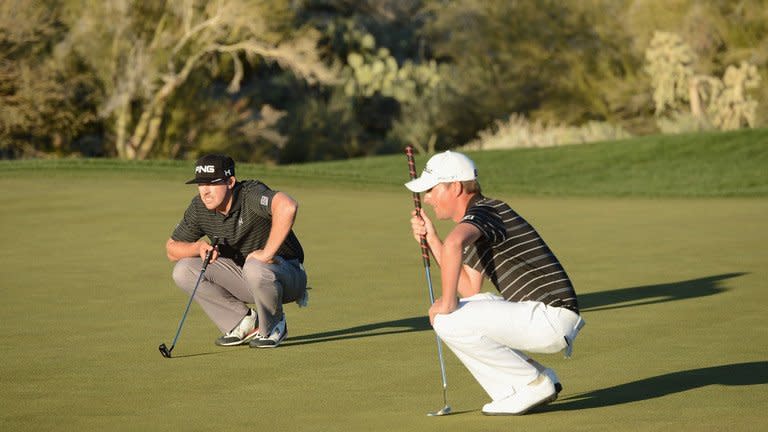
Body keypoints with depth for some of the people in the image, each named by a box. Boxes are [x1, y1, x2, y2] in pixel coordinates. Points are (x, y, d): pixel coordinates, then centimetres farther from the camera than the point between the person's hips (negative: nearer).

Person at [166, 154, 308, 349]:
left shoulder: (251, 194, -27)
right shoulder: (199, 207, -7)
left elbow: (288, 206, -49)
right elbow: (172, 248, 4)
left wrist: (267, 253, -42)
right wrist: (199, 247, -18)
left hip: (286, 270, -6)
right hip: (243, 276, 6)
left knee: (254, 267, -40)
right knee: (183, 270, -9)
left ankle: (273, 327, -9)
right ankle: (245, 322, 0)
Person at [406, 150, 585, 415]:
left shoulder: (482, 213, -13)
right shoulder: (475, 223, 19)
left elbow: (454, 243, -37)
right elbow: (470, 289, 17)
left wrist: (447, 302, -26)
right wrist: (431, 239, 14)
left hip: (551, 317, -10)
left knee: (448, 320, -16)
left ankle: (533, 383, -7)